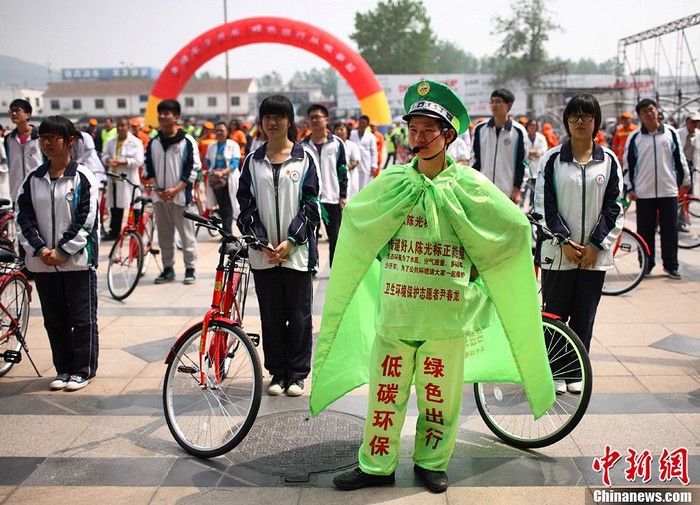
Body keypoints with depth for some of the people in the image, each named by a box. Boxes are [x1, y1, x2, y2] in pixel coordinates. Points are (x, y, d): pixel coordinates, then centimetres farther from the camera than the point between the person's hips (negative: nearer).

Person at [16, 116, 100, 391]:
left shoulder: (83, 177, -6)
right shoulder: (33, 179, 6)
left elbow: (86, 220, -10)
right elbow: (23, 218, 4)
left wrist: (62, 250, -13)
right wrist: (40, 249, -9)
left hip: (77, 260, -4)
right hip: (43, 262, 4)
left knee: (82, 318, 4)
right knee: (54, 319, 12)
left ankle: (84, 370, 16)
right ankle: (64, 369, 24)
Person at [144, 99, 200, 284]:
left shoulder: (187, 141, -4)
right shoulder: (153, 142, 8)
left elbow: (193, 169, -6)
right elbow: (148, 169, 11)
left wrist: (176, 189, -14)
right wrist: (156, 187, -6)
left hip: (181, 195, -4)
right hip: (159, 197, 4)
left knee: (187, 234, 1)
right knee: (164, 235, 11)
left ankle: (190, 269, 11)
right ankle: (168, 268, 21)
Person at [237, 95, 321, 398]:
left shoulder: (304, 158, 2)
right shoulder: (253, 161, 8)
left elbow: (310, 204, -2)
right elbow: (246, 205, 4)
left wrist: (290, 241, -11)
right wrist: (262, 241, -8)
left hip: (297, 251, -2)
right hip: (263, 252, 2)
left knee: (299, 314, 4)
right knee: (271, 315, 8)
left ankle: (297, 373, 17)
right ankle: (277, 373, 21)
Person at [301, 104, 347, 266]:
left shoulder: (337, 143, 1)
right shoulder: (303, 145, 5)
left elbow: (343, 171, 2)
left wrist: (343, 195, -2)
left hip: (332, 199, -1)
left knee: (335, 238, 7)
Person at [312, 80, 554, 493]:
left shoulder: (469, 185, -3)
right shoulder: (393, 180, 3)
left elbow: (514, 229, -2)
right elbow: (354, 217, 10)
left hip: (447, 314, -1)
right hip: (394, 310, 2)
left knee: (441, 394, 9)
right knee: (385, 391, 8)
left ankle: (432, 462, 29)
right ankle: (377, 466, 22)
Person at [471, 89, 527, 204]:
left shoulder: (518, 131, -3)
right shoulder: (480, 129, 5)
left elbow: (521, 163, 0)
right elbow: (474, 159, 10)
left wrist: (517, 189, -3)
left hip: (508, 191, -2)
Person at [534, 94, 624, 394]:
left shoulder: (609, 160, 5)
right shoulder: (553, 159, 0)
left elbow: (614, 207, 4)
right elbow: (544, 205, -2)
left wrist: (596, 245, -5)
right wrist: (565, 241, -10)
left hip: (595, 253, 2)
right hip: (558, 252, -1)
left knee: (584, 317, 7)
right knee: (555, 313, 3)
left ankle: (576, 371, 21)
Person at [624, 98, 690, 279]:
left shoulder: (671, 132, 4)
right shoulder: (634, 137, 1)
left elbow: (680, 158, 11)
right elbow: (627, 164, 4)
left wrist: (685, 180, 15)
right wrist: (629, 188, 0)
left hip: (668, 190, 1)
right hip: (643, 193, -1)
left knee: (670, 229, 4)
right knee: (645, 231, 5)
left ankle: (671, 265, 14)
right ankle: (646, 265, 17)